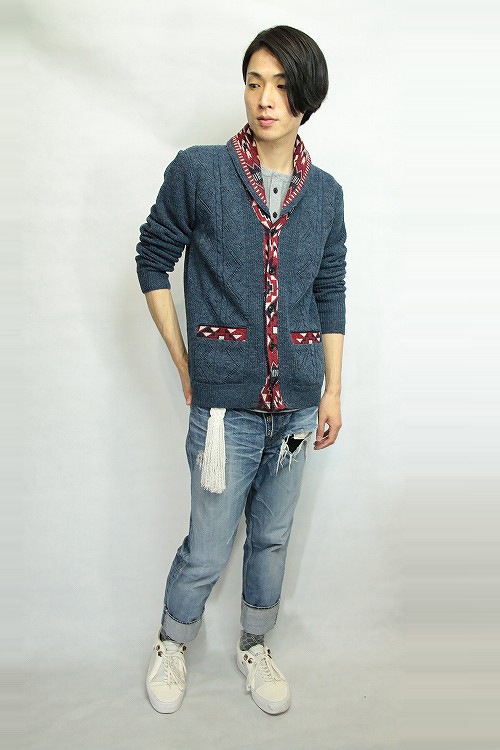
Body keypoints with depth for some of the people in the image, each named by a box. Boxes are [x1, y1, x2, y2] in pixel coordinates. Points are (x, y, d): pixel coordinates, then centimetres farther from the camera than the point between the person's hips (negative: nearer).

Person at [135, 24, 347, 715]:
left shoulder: (325, 192, 5)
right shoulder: (198, 171, -5)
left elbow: (331, 295, 11)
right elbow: (154, 258, 3)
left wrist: (334, 390, 9)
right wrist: (186, 366, 0)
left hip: (298, 404, 4)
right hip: (226, 403, -3)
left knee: (272, 538, 18)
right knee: (208, 550, 7)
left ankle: (254, 645, 44)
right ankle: (172, 644, 39)